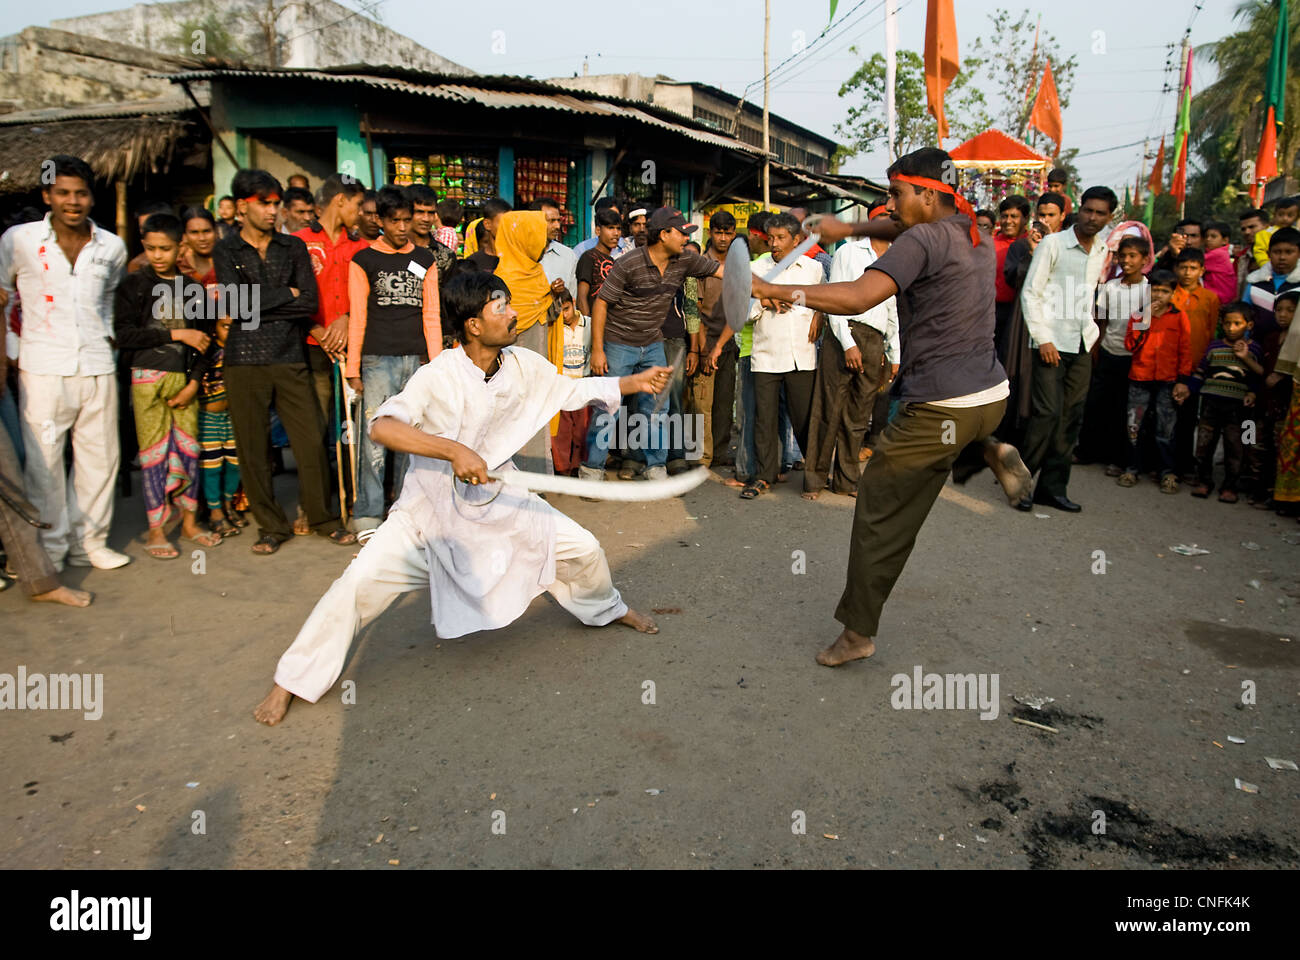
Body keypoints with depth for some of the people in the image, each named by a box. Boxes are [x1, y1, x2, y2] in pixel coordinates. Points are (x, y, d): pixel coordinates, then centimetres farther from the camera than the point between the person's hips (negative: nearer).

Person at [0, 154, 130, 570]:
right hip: (43, 369, -3)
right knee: (44, 462, 0)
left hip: (98, 367, 3)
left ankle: (89, 542, 20)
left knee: (100, 457, 6)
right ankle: (50, 550, 14)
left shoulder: (112, 247, 7)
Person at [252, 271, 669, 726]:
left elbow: (574, 390, 8)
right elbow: (381, 426, -36)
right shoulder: (438, 376, -24)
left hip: (500, 500, 5)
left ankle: (607, 608, 39)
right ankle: (292, 680, 6)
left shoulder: (524, 367, -8)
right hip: (431, 506, -4)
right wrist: (454, 450, -46)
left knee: (582, 549, 3)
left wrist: (636, 382, 1)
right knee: (360, 581, -16)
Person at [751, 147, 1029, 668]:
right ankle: (992, 450, 19)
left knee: (880, 516, 2)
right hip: (992, 392, 8)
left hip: (941, 408, -8)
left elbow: (858, 297, -27)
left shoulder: (925, 240, -14)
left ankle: (858, 631, 9)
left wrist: (771, 290, -25)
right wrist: (852, 229, 19)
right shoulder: (974, 231, 12)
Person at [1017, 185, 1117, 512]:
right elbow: (1031, 293, -7)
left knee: (1071, 418, 5)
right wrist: (1043, 339, -13)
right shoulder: (1053, 243, -4)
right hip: (1052, 343, -6)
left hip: (1082, 346, 6)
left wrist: (1092, 331, 13)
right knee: (1048, 413, -13)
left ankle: (1052, 487, 12)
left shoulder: (1101, 251, 14)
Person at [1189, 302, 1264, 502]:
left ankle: (1229, 487, 11)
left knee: (1233, 446, 1)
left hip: (1237, 405, -2)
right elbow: (1200, 372, 11)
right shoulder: (1214, 347, 8)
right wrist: (1187, 389, 5)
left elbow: (1259, 376, 4)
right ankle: (1204, 481, 17)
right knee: (1204, 442, 3)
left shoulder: (1253, 349, 4)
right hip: (1211, 402, 2)